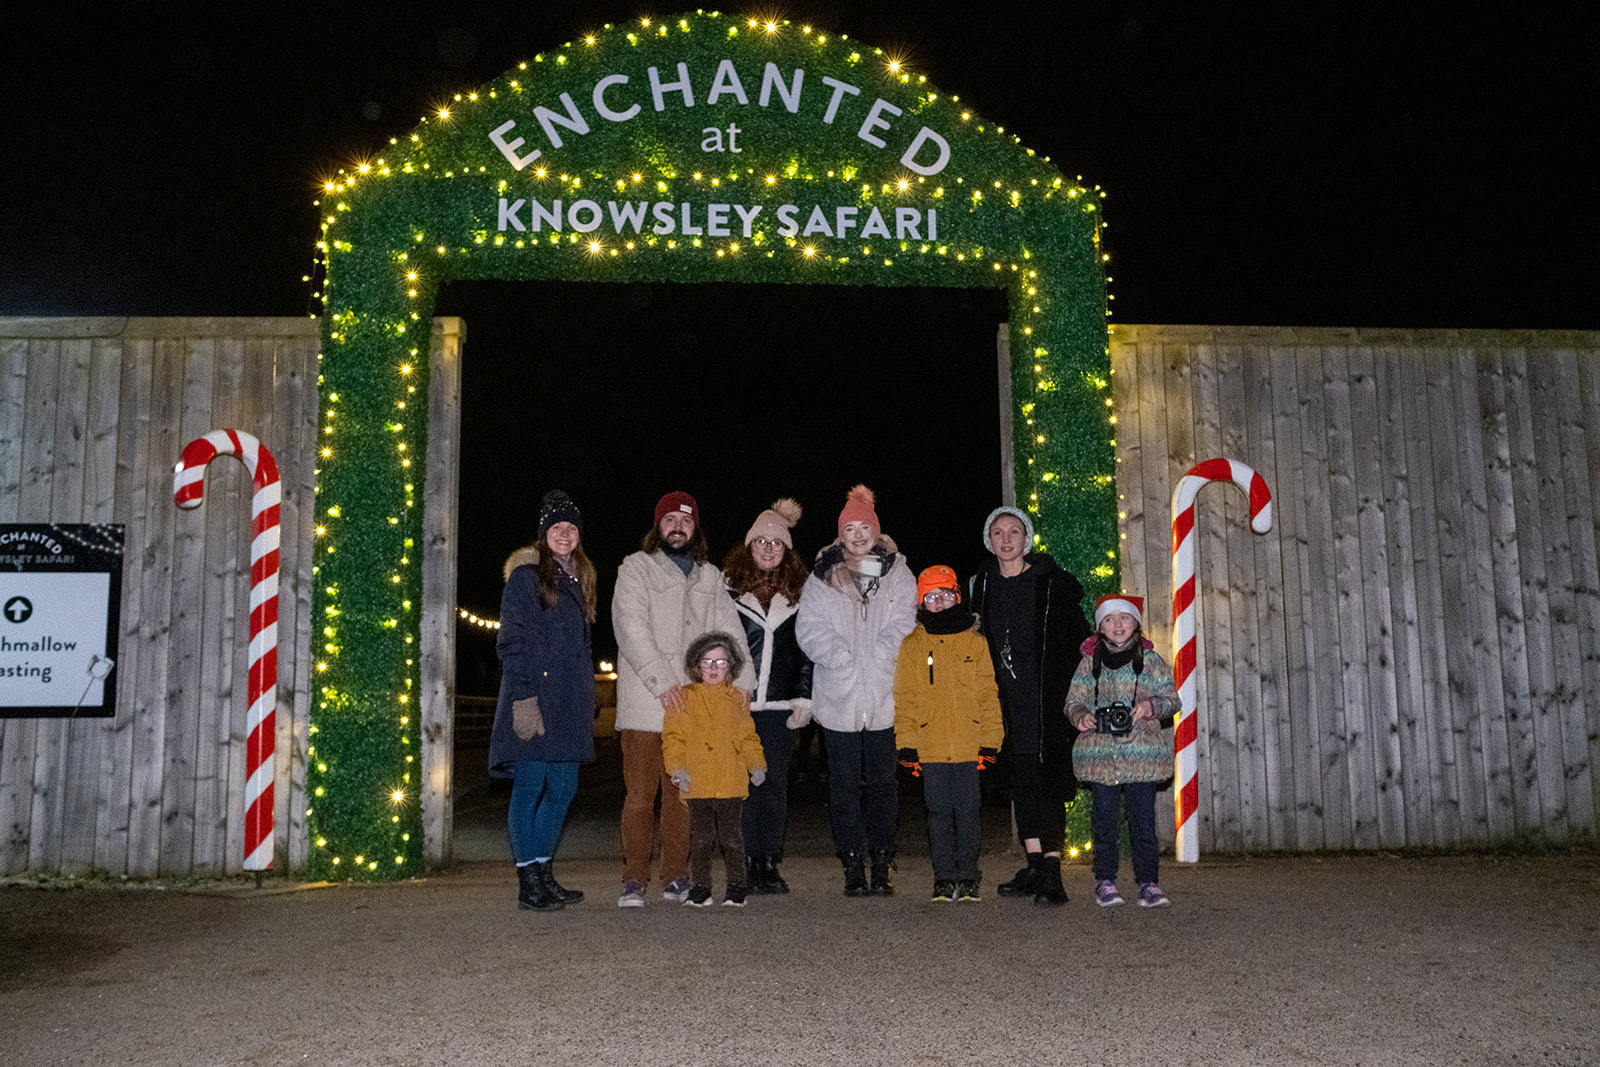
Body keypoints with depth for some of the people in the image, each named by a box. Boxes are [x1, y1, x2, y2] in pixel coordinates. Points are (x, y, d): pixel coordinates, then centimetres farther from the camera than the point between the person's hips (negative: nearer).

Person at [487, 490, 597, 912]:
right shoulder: (525, 575, -4)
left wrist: (587, 699, 16)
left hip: (568, 701, 8)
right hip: (534, 698, -8)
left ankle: (543, 872, 19)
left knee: (563, 787, 8)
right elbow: (511, 642, -9)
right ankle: (529, 881, 2)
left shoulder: (577, 579, 19)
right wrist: (524, 698, -17)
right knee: (530, 785, -4)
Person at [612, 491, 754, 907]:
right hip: (645, 703, -4)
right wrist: (662, 681, -16)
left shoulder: (709, 577, 19)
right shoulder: (637, 569, 4)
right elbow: (631, 628, -8)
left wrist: (742, 679, -1)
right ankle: (634, 879, 2)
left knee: (682, 794, 6)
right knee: (641, 792, -5)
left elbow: (729, 630, 15)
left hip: (692, 704, 4)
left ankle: (676, 877, 14)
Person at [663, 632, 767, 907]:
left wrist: (757, 765, -1)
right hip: (697, 784, -1)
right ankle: (700, 886, 17)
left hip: (732, 783, 1)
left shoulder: (737, 699, 10)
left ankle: (736, 885, 17)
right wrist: (677, 768, -10)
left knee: (732, 837, 4)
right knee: (701, 838, 5)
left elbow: (748, 739, 13)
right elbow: (673, 738, 2)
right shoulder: (685, 698, 4)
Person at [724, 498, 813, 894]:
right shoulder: (727, 586, 4)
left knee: (774, 783, 1)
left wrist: (804, 698, 6)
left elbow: (806, 650, 13)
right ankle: (744, 865, 5)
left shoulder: (798, 593, 11)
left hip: (778, 704, 2)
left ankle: (768, 863, 10)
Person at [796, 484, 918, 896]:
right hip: (839, 698, 0)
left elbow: (903, 623, 1)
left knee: (882, 781, 6)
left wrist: (879, 654, -14)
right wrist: (841, 657, -14)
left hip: (885, 696, 0)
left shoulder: (898, 573, 9)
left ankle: (882, 859, 18)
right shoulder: (823, 577, 8)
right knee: (845, 783, 3)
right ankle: (853, 865, 11)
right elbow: (810, 627, -1)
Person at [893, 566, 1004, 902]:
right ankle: (944, 877, 15)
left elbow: (989, 695, 5)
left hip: (970, 746, -1)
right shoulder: (912, 646, 7)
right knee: (939, 813, 5)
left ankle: (968, 877, 15)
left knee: (968, 812, 3)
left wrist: (990, 742, -2)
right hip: (931, 747, 1)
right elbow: (904, 699, 7)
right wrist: (907, 745, -1)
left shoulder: (976, 642, 5)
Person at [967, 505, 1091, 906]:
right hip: (1008, 699, 5)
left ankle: (1052, 872, -8)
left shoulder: (1052, 582, -4)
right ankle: (1035, 865, 16)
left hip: (1046, 695, -5)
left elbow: (1078, 633, -1)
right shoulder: (983, 584, 8)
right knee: (1020, 779, 8)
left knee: (1048, 777, -8)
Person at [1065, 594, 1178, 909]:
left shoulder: (1150, 659, 6)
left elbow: (1172, 699, 8)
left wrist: (1151, 706, -12)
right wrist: (1080, 715, -10)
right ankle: (1105, 881, 13)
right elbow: (1073, 700, 12)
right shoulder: (1090, 661, 8)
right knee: (1104, 817, 4)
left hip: (1142, 752, 0)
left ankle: (1148, 882, 7)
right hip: (1100, 751, 1)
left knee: (1143, 817, -1)